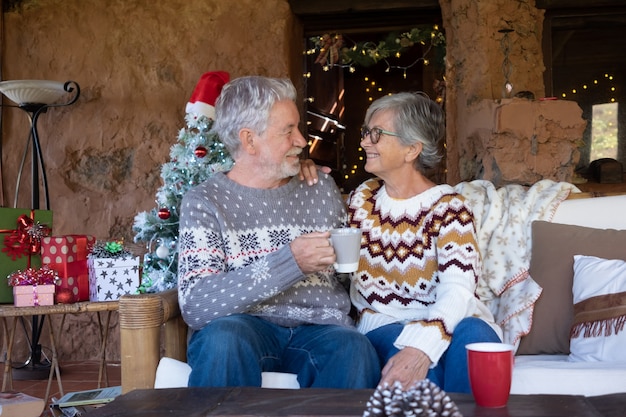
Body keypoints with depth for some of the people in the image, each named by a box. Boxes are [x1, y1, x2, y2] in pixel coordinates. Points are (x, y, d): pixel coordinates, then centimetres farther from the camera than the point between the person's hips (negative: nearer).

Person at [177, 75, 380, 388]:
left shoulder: (322, 189, 15)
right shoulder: (204, 202, 2)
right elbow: (195, 306, -12)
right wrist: (290, 262, -19)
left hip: (320, 330, 3)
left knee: (355, 349, -31)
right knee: (224, 335, -36)